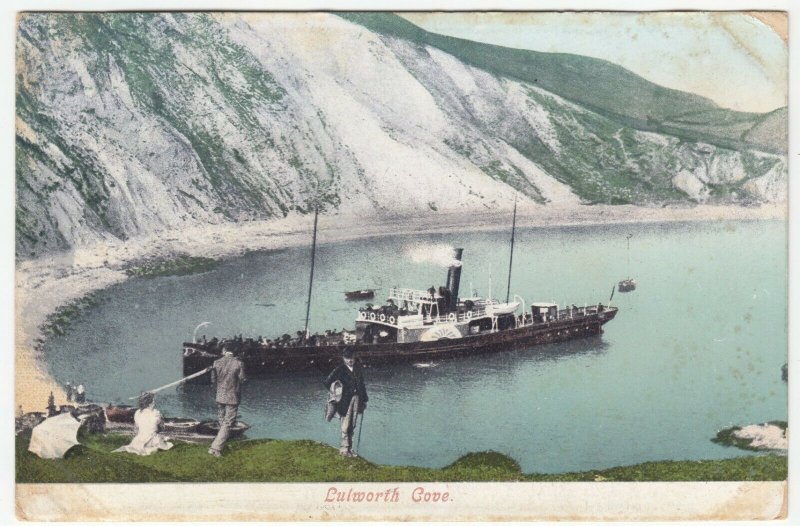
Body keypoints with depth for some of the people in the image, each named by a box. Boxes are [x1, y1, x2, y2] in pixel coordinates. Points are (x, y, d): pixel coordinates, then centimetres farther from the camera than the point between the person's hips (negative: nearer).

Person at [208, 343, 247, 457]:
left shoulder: (217, 363, -4)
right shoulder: (238, 363, -13)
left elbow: (213, 380, 1)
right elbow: (243, 379, -10)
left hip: (220, 397, 4)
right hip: (233, 398, -4)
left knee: (222, 423, 21)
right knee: (227, 424, 0)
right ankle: (216, 448, -10)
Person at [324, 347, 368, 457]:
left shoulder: (358, 369, 7)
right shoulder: (340, 370, -8)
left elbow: (361, 384, 14)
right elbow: (327, 383, -9)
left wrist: (364, 400, 14)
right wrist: (336, 394, -5)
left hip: (356, 398, 4)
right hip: (345, 401, -4)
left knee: (352, 426, 9)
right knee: (345, 426, -4)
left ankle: (349, 448, 16)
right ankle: (344, 449, 4)